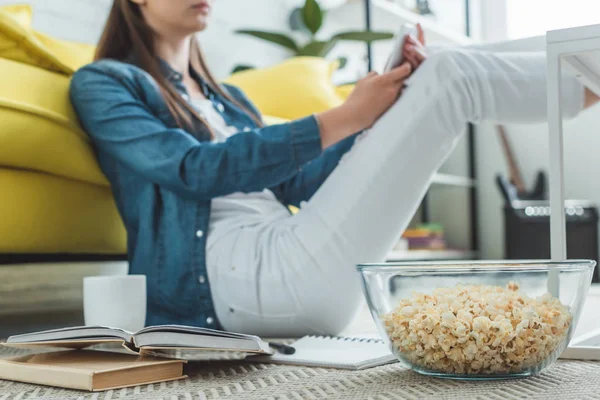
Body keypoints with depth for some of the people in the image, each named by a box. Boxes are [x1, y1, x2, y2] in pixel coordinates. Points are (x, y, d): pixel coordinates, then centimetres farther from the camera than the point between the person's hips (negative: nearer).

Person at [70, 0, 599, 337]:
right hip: (232, 279, -7)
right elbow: (194, 170, -10)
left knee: (442, 77, 8)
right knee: (450, 76, -10)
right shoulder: (102, 84, 7)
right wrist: (344, 118, -13)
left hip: (283, 265, 8)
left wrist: (381, 112, 6)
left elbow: (298, 185, 18)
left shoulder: (227, 99, 28)